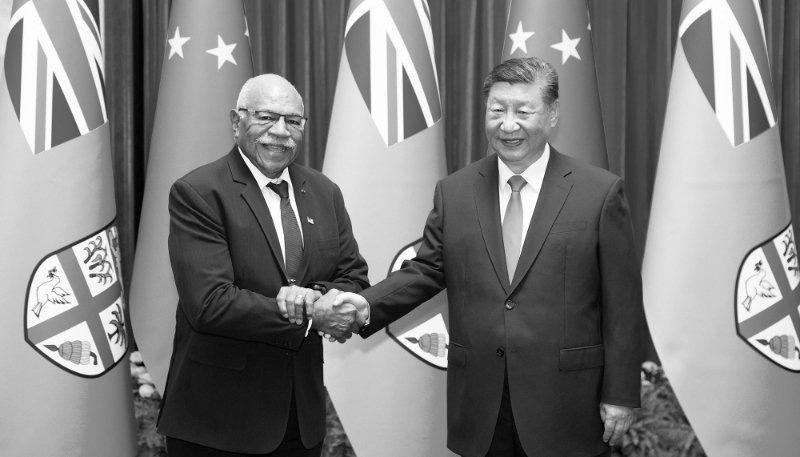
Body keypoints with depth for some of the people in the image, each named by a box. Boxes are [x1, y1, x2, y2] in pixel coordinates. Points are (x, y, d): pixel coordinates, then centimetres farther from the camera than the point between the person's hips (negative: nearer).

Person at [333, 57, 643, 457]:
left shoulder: (600, 192, -4)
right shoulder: (453, 192, 5)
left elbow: (621, 302, -4)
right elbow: (426, 270, 6)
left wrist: (620, 395, -4)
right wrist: (369, 305, -11)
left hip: (565, 406, -2)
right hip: (480, 406, 3)